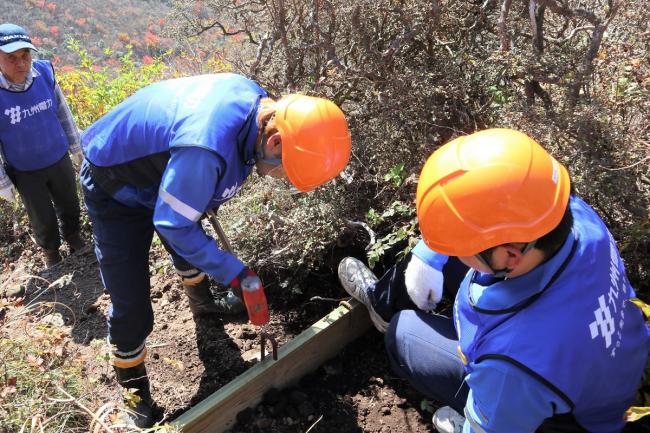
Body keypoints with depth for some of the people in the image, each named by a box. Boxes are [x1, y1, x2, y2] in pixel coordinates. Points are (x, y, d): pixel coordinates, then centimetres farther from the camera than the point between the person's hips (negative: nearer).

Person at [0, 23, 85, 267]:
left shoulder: (44, 73, -15)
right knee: (42, 219, 15)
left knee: (70, 206, 22)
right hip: (24, 171, -2)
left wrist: (76, 146, 10)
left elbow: (63, 113, 1)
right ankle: (51, 252, 43)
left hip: (59, 160, 2)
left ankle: (73, 238, 50)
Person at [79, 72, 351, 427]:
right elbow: (173, 225, -31)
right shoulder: (207, 148, -45)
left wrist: (203, 197, 19)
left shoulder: (258, 103, -17)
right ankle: (135, 397, 20)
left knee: (192, 249, 29)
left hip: (155, 171, 8)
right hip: (116, 191, -8)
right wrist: (234, 272, -23)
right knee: (131, 309, -4)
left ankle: (202, 304, 59)